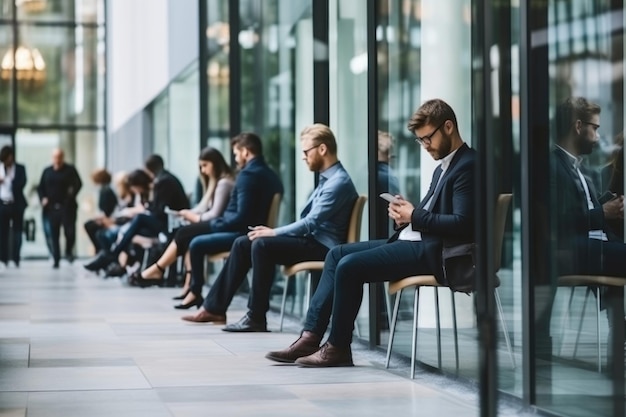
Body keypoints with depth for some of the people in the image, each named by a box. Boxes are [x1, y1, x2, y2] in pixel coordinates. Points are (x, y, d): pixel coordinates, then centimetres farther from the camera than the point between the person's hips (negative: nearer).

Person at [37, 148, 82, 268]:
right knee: (52, 235, 0)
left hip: (67, 207, -3)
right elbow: (40, 187, 16)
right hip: (51, 208, 3)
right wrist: (43, 198, -2)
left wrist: (72, 193, -17)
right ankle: (56, 260, 8)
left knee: (70, 231, -8)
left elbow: (78, 184, 0)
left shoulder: (70, 170, 3)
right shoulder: (47, 172, 12)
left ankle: (69, 251, 21)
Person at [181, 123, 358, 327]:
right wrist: (274, 232, 6)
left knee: (262, 245, -26)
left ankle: (256, 318, -21)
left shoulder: (339, 182, -16)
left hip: (322, 247, -10)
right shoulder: (326, 179, 16)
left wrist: (273, 233, -14)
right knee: (243, 243, 2)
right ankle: (214, 307, 2)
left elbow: (311, 222, -22)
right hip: (311, 239, 10)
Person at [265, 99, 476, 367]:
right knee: (337, 254, 6)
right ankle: (311, 337, -2)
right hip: (413, 241, 11)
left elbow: (462, 224, -22)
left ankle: (338, 347, -7)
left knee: (349, 265, -19)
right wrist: (405, 215, 0)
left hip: (431, 251, -11)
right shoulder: (442, 169, 21)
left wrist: (414, 216, -16)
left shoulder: (467, 166, -12)